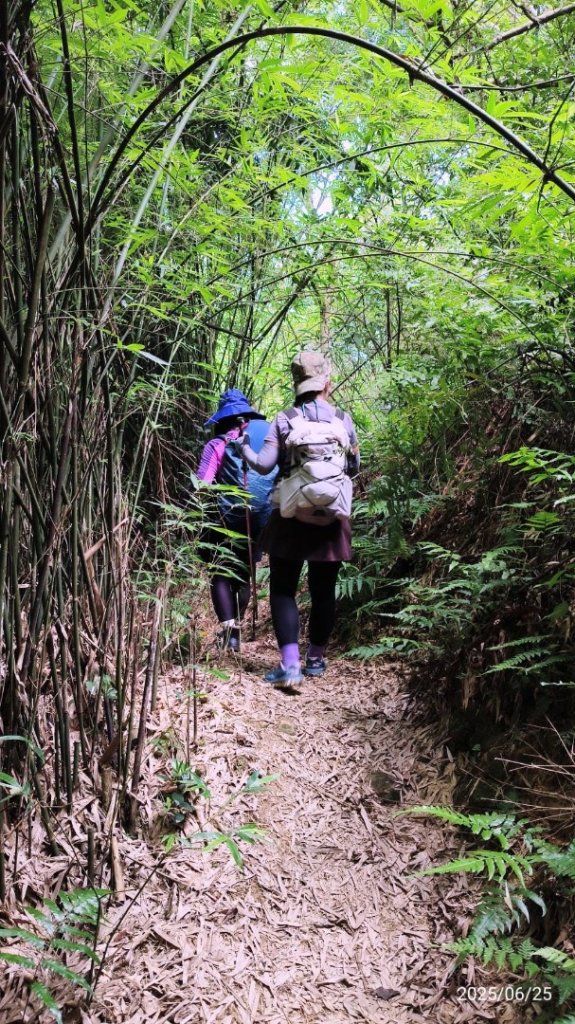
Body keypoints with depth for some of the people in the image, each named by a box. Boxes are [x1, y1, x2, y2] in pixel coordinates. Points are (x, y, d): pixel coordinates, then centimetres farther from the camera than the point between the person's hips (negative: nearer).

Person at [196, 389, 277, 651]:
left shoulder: (218, 445, -3)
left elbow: (201, 486, -12)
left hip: (229, 520, -4)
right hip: (263, 521, 4)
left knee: (222, 575, 8)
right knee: (243, 575, 19)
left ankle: (228, 630, -9)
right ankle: (235, 629, 23)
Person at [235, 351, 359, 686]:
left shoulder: (284, 420, -3)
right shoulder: (344, 419, 1)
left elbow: (264, 465, -7)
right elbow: (354, 468, 7)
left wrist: (243, 446, 12)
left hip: (292, 517, -2)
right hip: (331, 519, 2)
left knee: (283, 589, 4)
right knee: (324, 590, 12)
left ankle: (290, 664, -7)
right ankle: (316, 659, 23)